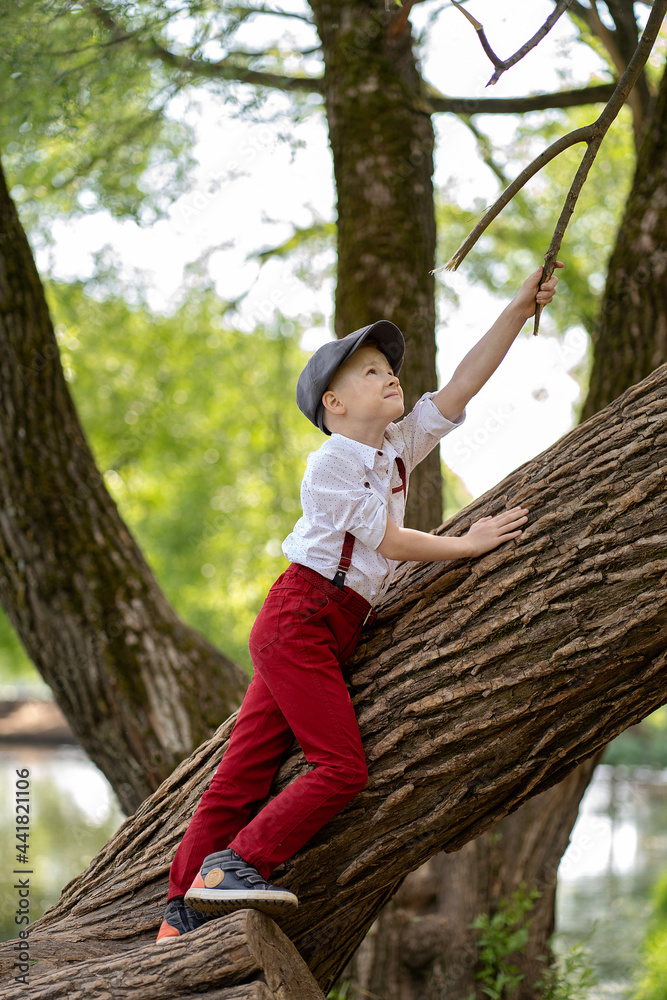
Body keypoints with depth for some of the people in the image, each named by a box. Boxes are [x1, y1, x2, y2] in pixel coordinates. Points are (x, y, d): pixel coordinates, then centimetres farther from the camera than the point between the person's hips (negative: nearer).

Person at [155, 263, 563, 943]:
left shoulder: (400, 445, 15)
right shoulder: (330, 461, -8)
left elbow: (462, 385, 9)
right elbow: (386, 539, -9)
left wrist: (520, 308, 4)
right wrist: (468, 544, -3)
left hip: (336, 629, 8)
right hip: (300, 614, -8)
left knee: (245, 772, 5)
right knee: (342, 767, -15)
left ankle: (185, 908, 6)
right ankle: (235, 862, -9)